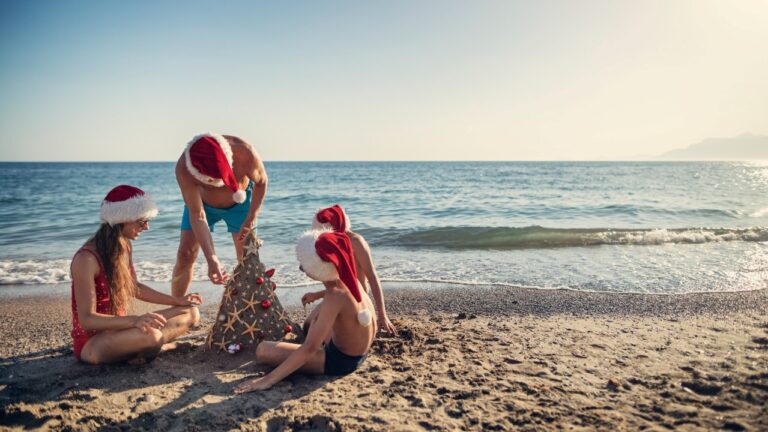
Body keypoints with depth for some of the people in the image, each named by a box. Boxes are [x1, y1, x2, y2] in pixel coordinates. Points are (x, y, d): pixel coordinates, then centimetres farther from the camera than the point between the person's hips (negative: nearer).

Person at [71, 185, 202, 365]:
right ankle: (145, 348, -7)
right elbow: (87, 319, -26)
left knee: (191, 313, 2)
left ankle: (142, 346, -12)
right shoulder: (87, 258, -23)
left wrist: (178, 301, 14)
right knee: (149, 335, -39)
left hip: (119, 330, 9)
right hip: (91, 343, -9)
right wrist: (135, 320, -39)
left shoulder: (124, 247, 3)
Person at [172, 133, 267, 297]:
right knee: (185, 255, -4)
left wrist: (251, 219, -24)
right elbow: (197, 216, -33)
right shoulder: (183, 169, -38)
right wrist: (212, 259, -39)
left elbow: (261, 182, -17)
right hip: (203, 202, 0)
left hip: (239, 202, 0)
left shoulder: (244, 153, -40)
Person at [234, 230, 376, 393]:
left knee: (263, 350, -18)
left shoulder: (334, 297, -29)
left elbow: (309, 348, -32)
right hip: (358, 354, 9)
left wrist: (268, 379, -32)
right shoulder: (349, 279, -6)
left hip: (341, 361, -9)